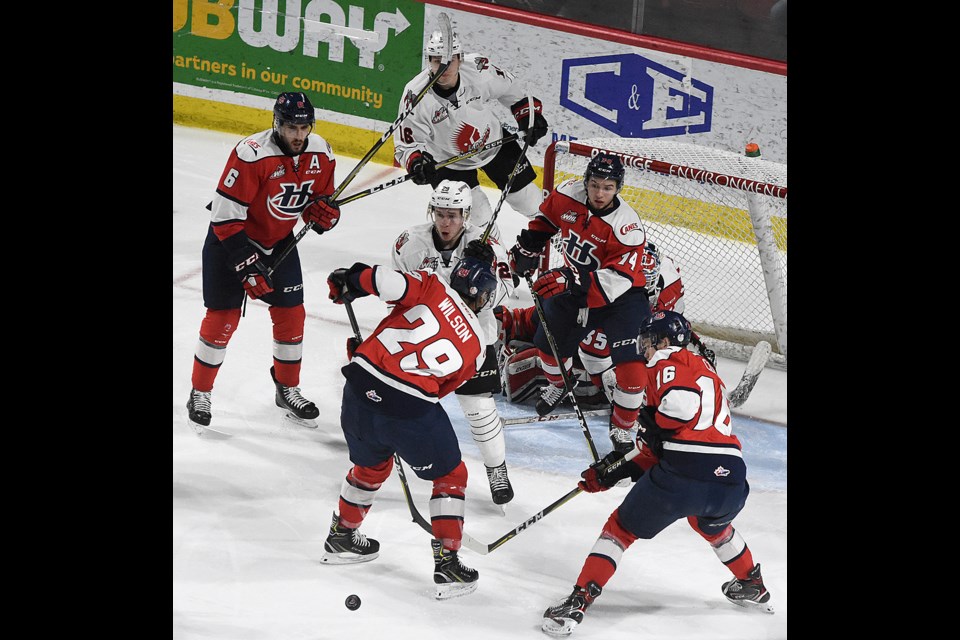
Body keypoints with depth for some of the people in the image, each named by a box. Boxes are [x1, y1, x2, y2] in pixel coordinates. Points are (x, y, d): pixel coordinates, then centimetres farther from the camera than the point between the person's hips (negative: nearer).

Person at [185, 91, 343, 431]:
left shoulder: (321, 154, -11)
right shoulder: (250, 155, -31)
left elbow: (322, 198, 5)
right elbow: (225, 217, -27)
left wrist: (325, 211, -20)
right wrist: (247, 265, -29)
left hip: (279, 240, 5)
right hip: (231, 238, -5)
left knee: (291, 314, 6)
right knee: (223, 317, -4)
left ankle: (288, 389, 26)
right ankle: (200, 394, 12)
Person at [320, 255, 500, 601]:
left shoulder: (434, 288, 7)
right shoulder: (476, 344, 11)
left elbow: (390, 282, -11)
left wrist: (349, 282, 3)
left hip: (362, 386, 3)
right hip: (411, 409, -3)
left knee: (371, 465, 30)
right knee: (450, 476, 18)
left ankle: (342, 536, 46)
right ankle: (447, 564, 13)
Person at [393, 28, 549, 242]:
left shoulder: (479, 69, -27)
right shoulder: (416, 96, -31)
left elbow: (509, 88, -4)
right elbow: (405, 144, -24)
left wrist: (530, 116, 0)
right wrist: (416, 162, -44)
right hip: (448, 159, -2)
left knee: (526, 195, 14)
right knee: (478, 217, -8)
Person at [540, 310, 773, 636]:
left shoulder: (671, 363, 5)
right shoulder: (703, 369, 31)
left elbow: (683, 400, -21)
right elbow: (658, 453, 29)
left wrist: (654, 424, -1)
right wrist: (611, 472, 24)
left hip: (683, 474, -8)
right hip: (731, 483, 8)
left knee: (622, 528, 10)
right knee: (712, 524, 41)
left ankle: (578, 601, 3)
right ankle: (753, 587, 52)